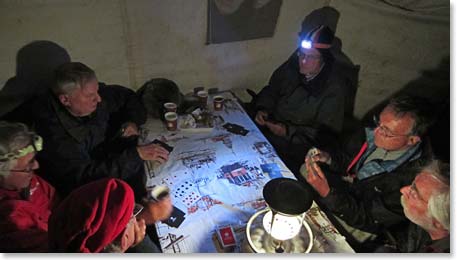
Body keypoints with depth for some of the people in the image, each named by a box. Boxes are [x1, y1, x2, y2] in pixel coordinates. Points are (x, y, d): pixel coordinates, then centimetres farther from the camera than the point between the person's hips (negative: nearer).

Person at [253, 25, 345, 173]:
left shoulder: (332, 88, -15)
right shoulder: (292, 67, -1)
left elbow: (327, 134, -13)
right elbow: (271, 91, 15)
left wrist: (289, 131, -21)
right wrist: (262, 109, -6)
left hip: (296, 145, -5)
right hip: (270, 126, 6)